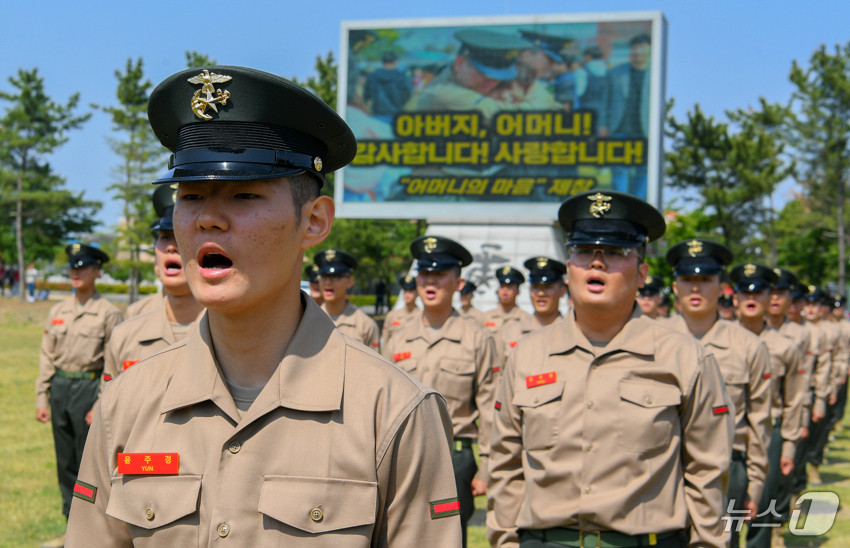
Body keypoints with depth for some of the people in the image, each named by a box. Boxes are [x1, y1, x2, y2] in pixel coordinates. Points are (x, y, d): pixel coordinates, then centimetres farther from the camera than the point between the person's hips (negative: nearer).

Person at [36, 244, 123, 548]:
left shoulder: (108, 313, -6)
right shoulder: (57, 311, 10)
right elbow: (47, 357, 12)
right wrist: (42, 398, 8)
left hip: (88, 389, -6)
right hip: (59, 389, 6)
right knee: (65, 463, 12)